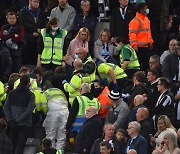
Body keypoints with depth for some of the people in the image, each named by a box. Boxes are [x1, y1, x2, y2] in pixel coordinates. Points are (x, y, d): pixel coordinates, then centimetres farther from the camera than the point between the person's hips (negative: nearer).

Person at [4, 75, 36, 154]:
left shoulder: (11, 93, 5)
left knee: (14, 145, 15)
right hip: (25, 124, -4)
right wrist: (18, 120, -14)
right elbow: (29, 110, -16)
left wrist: (9, 120, -2)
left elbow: (6, 108, 2)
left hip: (12, 125, 4)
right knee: (20, 145, -4)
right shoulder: (30, 95, -7)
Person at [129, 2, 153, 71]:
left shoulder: (146, 19, 15)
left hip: (147, 46, 8)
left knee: (145, 64, 11)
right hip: (139, 47, -8)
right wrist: (134, 45, -22)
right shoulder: (136, 20, -12)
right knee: (139, 64, -6)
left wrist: (150, 42, 21)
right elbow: (132, 34, -17)